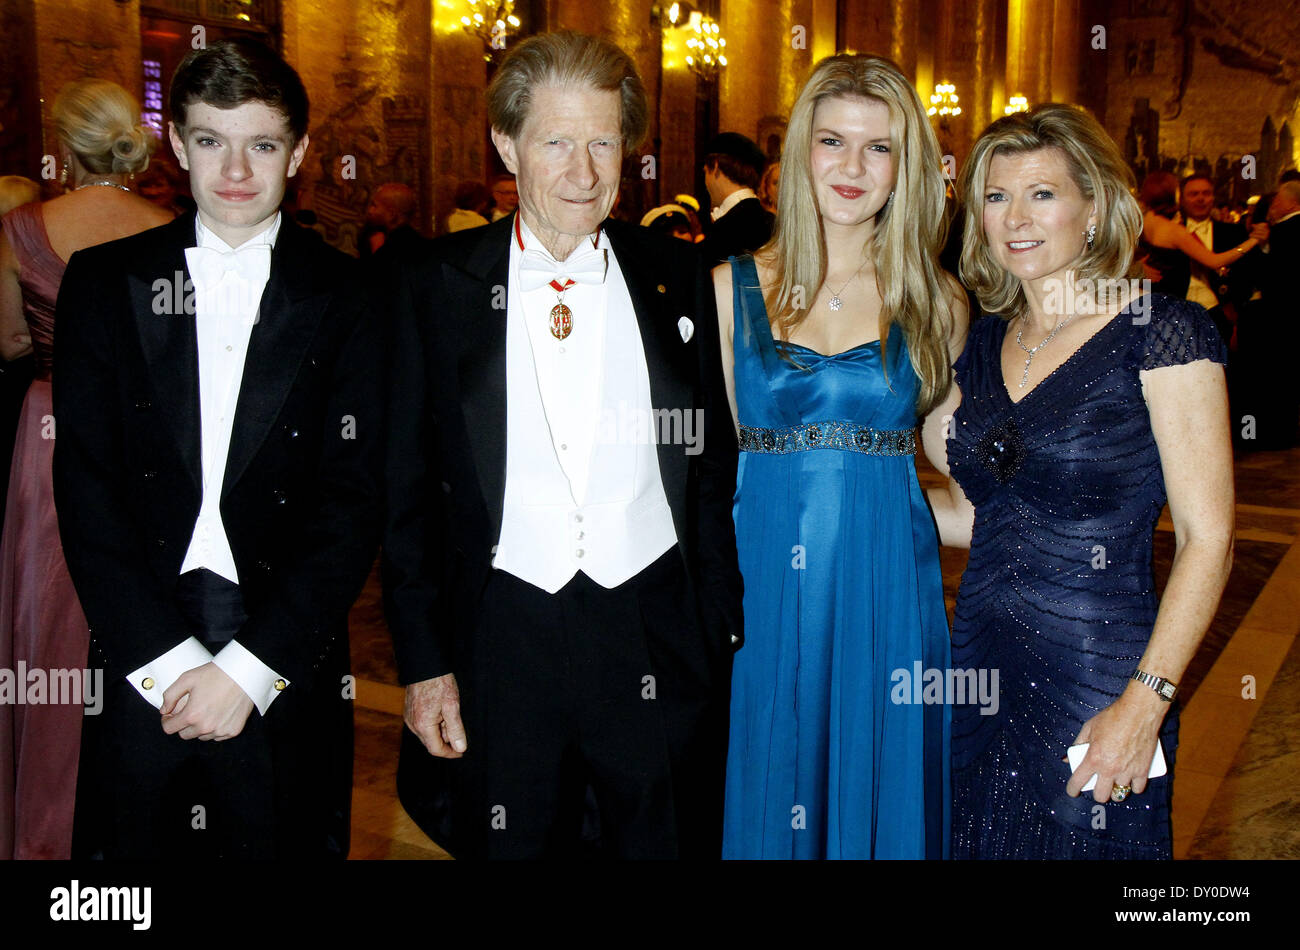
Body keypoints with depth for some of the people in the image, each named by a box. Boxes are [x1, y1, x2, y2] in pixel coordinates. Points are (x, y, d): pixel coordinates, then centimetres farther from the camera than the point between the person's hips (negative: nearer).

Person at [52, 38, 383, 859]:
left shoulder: (345, 298, 0)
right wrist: (166, 658, -9)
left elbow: (355, 502, -4)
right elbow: (84, 486, 0)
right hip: (140, 664, 1)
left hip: (288, 671, -1)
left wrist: (248, 667, -10)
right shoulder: (106, 282, 5)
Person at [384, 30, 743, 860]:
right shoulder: (442, 286, -1)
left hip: (658, 640, 1)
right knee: (517, 844, 13)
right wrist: (423, 662, -1)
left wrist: (722, 631, 3)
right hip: (501, 643, 0)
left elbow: (714, 468, 6)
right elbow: (410, 492, 1)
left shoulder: (679, 279, 2)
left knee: (668, 839, 13)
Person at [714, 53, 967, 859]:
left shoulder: (937, 305, 4)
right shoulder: (730, 291, 2)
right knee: (768, 795, 11)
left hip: (889, 592, 1)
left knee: (880, 793, 11)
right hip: (762, 590, 0)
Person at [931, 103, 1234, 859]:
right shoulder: (986, 345, 8)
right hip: (981, 673, 6)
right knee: (979, 839, 15)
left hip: (1096, 689, -5)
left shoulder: (1161, 330, -10)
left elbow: (1207, 538, -13)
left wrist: (1145, 703, -20)